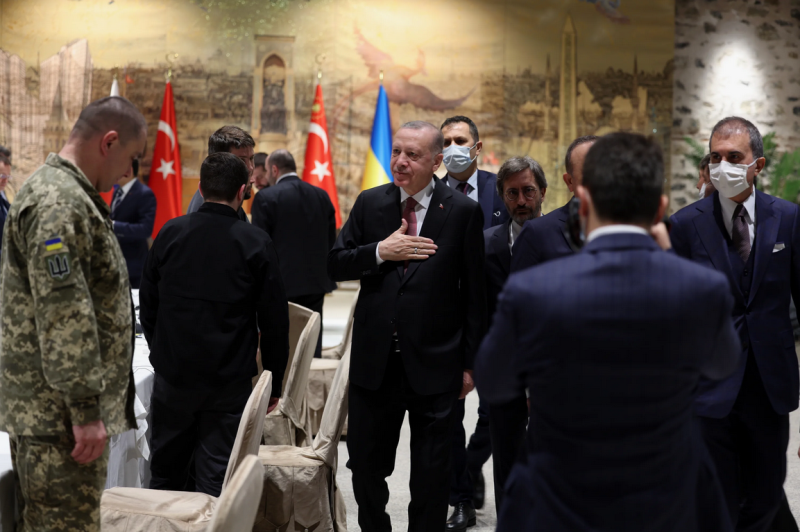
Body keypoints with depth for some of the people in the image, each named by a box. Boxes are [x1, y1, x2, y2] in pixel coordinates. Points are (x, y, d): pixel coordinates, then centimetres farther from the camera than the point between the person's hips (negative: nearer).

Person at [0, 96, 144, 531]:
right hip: (59, 414, -11)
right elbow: (63, 316, -23)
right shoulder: (59, 205, -18)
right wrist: (84, 407, -21)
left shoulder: (68, 194, 17)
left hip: (49, 409, 11)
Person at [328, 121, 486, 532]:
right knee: (366, 465, 15)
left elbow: (474, 294, -3)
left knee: (431, 475, 11)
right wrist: (380, 252, -15)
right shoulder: (369, 203, 3)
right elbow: (335, 266, 2)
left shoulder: (463, 212, -5)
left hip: (434, 364, -3)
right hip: (374, 360, 3)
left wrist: (470, 362, -3)